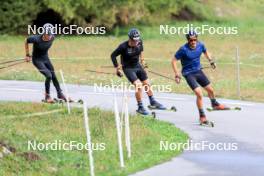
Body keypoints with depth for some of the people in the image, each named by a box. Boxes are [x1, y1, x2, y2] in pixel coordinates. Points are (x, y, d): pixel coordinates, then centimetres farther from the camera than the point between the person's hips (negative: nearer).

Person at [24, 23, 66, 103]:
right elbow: (26, 41, -11)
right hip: (37, 60, -6)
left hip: (46, 58, 6)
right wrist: (27, 55, -6)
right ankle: (47, 96, -1)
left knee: (54, 76, 13)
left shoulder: (52, 38, -15)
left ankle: (59, 93, 31)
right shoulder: (36, 39, -30)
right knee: (48, 76, -17)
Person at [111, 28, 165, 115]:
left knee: (147, 84, 12)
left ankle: (153, 102, 32)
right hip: (128, 68, -6)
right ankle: (140, 107, -6)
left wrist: (142, 60, 16)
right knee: (138, 85, -19)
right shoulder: (123, 46, -25)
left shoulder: (139, 42, -11)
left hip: (138, 66, 6)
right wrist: (117, 68, -12)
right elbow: (113, 55, -14)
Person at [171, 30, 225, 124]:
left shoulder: (200, 45, -8)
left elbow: (205, 52, 17)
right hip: (189, 74, -6)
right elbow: (174, 61, -17)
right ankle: (202, 116, -2)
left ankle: (214, 104, 49)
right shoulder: (183, 49, -23)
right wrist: (177, 75, -20)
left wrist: (211, 61, 5)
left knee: (210, 90, 17)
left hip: (198, 71, 6)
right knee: (199, 94, -17)